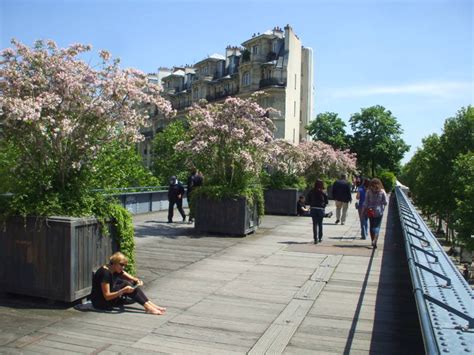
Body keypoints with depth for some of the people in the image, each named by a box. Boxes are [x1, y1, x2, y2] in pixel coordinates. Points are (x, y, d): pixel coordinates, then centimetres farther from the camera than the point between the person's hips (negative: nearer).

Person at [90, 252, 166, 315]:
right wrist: (123, 291, -35)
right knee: (126, 284, -25)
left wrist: (138, 281, -16)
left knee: (133, 284, -9)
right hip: (100, 302, -8)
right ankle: (148, 308, -27)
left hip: (111, 298, 8)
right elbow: (107, 296, -27)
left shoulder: (116, 270, 2)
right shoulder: (105, 273, -24)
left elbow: (132, 278, 7)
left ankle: (151, 305, -15)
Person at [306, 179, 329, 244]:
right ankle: (320, 238, 22)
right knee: (320, 224, 14)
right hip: (321, 209, 0)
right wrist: (323, 206, 12)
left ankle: (315, 239, -4)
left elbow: (308, 200, 1)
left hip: (313, 209, 0)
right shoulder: (323, 192, -7)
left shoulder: (311, 192, -3)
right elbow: (326, 202, -2)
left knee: (315, 224, 3)